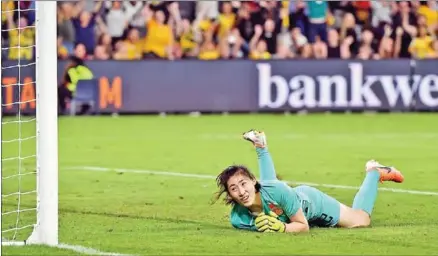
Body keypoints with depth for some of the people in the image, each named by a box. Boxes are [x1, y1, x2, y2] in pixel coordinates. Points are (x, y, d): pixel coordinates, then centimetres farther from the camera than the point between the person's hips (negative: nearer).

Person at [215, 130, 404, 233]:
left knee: (361, 220, 18)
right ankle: (261, 148, 59)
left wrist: (281, 227, -53)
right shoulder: (238, 219, -38)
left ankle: (374, 172, 42)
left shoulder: (277, 190, -48)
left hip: (311, 201, -3)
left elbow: (304, 226, -35)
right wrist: (260, 226, -42)